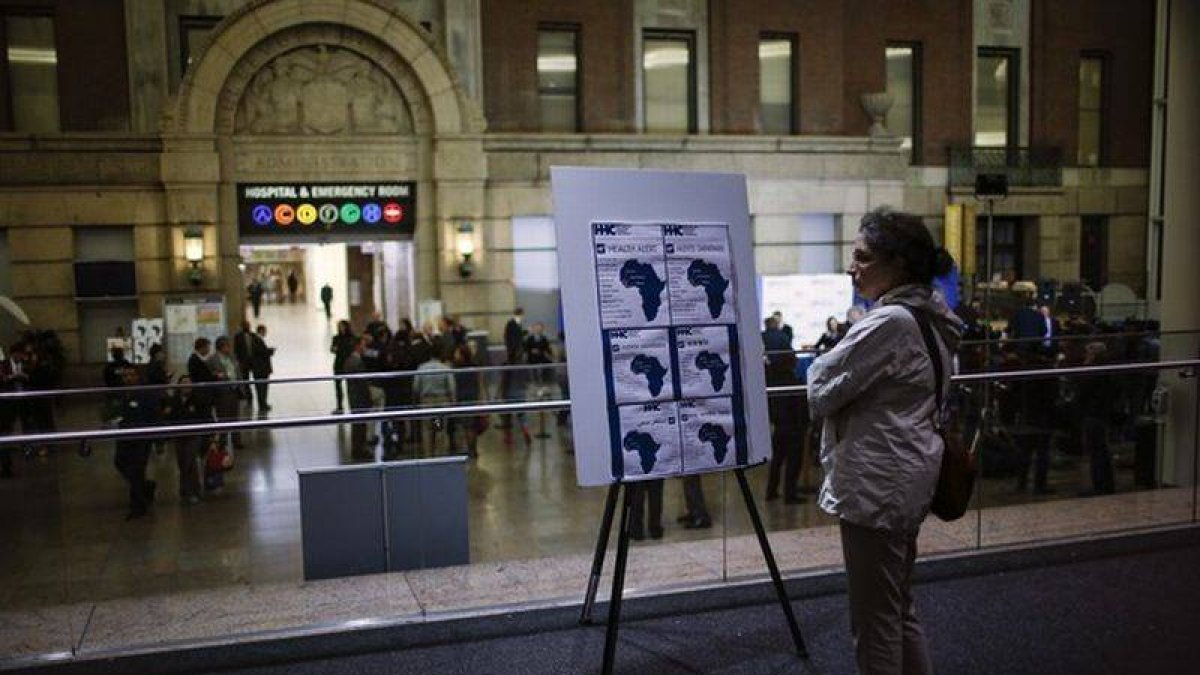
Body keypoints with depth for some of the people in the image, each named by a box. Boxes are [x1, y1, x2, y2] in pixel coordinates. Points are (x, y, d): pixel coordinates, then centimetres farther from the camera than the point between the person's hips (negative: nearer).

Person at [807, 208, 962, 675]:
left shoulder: (888, 323, -20)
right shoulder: (928, 318, 11)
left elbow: (822, 393, -15)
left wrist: (823, 360, 2)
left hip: (877, 483, -10)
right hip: (906, 478, 10)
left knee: (874, 624, 1)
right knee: (899, 612, 20)